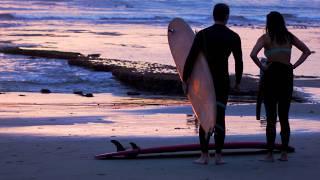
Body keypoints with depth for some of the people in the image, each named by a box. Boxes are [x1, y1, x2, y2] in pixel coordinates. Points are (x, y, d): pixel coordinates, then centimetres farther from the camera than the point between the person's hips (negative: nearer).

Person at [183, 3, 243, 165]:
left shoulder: (202, 34, -7)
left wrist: (184, 79, 0)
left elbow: (191, 59, -9)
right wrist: (238, 81, 16)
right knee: (219, 118, 6)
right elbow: (239, 62, 2)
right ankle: (218, 156, 3)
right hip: (223, 82, 1)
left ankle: (204, 156, 3)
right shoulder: (233, 37, -3)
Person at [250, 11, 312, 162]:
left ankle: (270, 154, 0)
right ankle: (284, 153, 11)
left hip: (271, 75, -4)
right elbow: (307, 51, 9)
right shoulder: (289, 37, 8)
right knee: (284, 117, 11)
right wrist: (294, 66, 5)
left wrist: (262, 67, -7)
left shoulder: (266, 37, -4)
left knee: (271, 117, 0)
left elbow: (253, 54, -19)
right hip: (287, 76, 4)